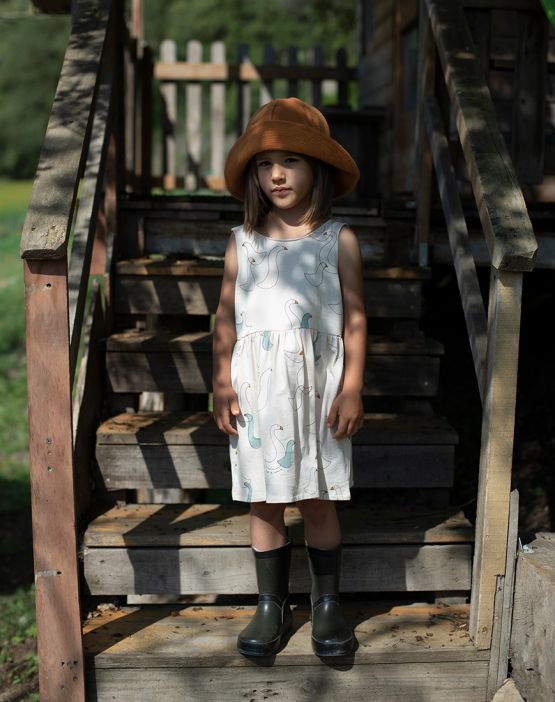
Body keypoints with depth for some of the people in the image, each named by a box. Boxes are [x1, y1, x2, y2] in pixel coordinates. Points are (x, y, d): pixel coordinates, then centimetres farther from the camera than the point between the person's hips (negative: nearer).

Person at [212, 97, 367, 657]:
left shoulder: (338, 241, -1)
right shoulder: (243, 243, 4)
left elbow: (354, 318, 0)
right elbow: (226, 319, 7)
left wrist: (351, 390, -4)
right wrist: (223, 387, 1)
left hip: (316, 390, -1)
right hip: (256, 391, 2)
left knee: (317, 501, 7)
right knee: (263, 502, 9)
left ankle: (327, 604, 26)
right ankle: (271, 607, 25)